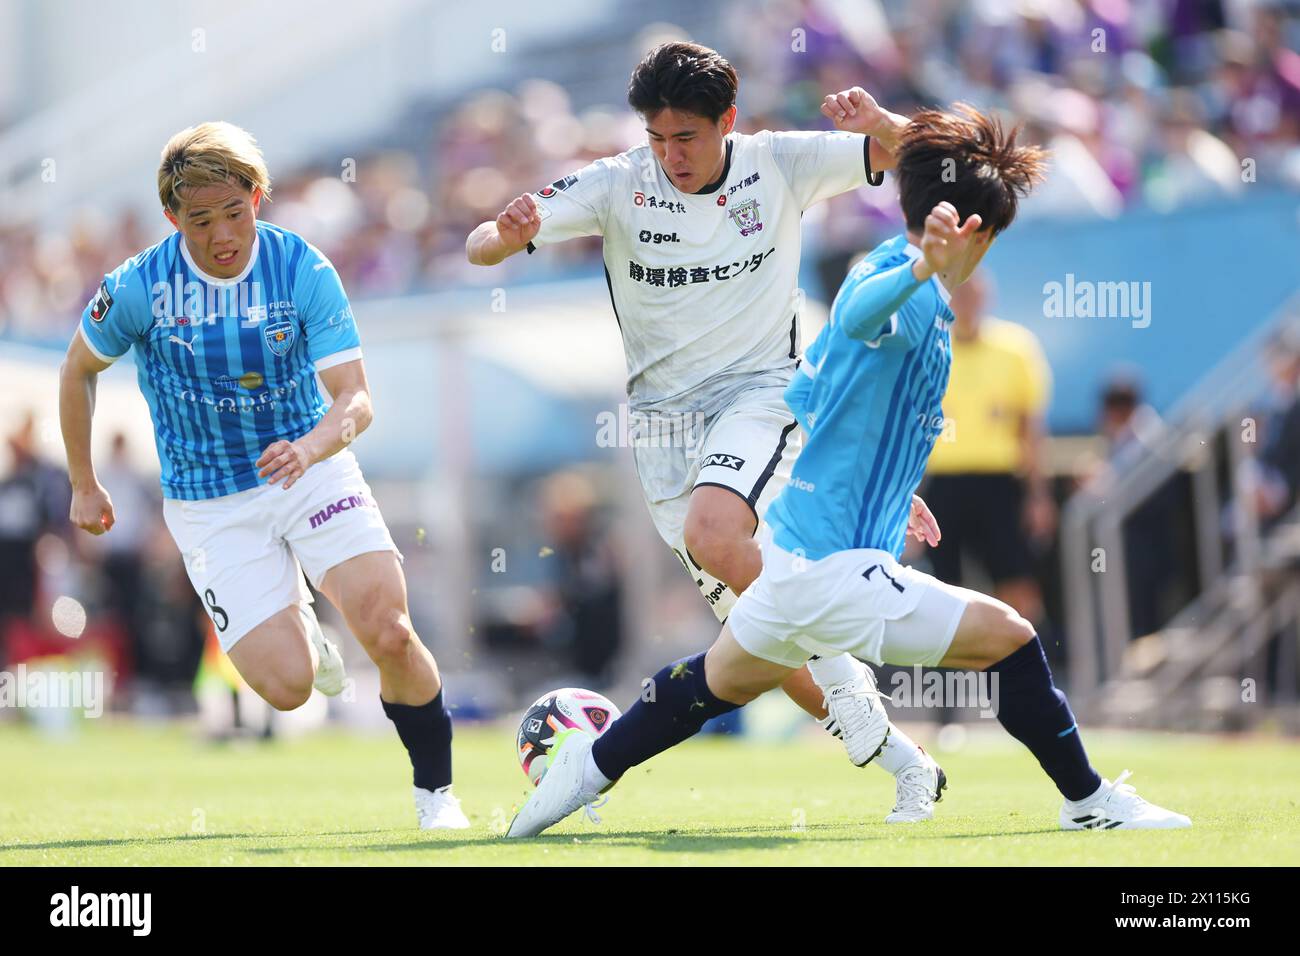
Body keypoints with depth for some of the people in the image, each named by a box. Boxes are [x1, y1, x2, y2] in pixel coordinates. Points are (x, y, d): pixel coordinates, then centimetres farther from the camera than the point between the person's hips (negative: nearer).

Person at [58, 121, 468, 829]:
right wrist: (84, 486, 11)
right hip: (208, 501, 0)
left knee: (388, 634, -19)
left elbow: (355, 400, -17)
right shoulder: (139, 288, -14)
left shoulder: (304, 270, -14)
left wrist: (311, 447, -38)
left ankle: (435, 791, 5)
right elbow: (79, 371, 6)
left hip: (311, 469, 0)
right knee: (287, 686, -13)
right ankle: (294, 621, 26)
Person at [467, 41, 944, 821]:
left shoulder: (780, 166, -5)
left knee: (711, 536, -33)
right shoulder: (617, 185, -5)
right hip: (665, 425, 3)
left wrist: (879, 122, -25)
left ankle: (842, 673, -17)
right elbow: (478, 249, -8)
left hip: (759, 396, -3)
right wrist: (509, 234, -33)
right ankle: (899, 758, 12)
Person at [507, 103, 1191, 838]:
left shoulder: (899, 275, 12)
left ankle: (590, 766, 42)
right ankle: (1089, 801, 2)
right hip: (838, 569, -11)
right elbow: (860, 310, -46)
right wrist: (923, 267, -67)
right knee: (1010, 639, -10)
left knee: (725, 677, 30)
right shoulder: (916, 299, -18)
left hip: (797, 548, 11)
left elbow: (806, 394, 24)